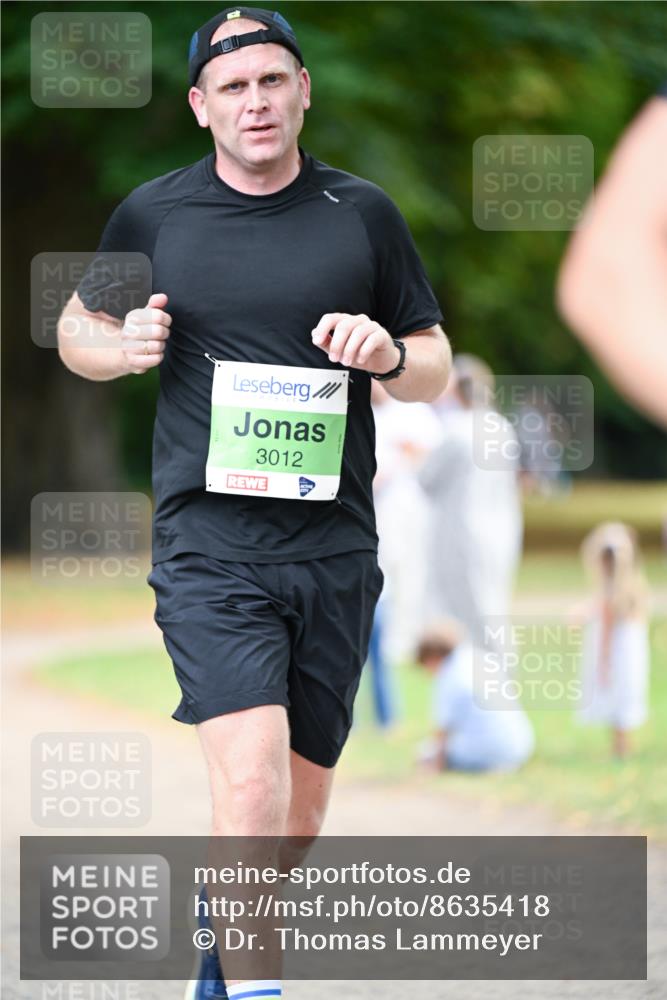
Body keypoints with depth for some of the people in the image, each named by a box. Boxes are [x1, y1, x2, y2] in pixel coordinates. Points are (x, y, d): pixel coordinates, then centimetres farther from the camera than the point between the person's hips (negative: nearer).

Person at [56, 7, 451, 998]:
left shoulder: (363, 213, 7)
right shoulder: (152, 214, 4)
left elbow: (436, 365, 15)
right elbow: (76, 328, 19)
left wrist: (388, 356, -8)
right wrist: (122, 349, -4)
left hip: (335, 549, 3)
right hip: (209, 549, -3)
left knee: (298, 812, 11)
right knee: (251, 784, -21)